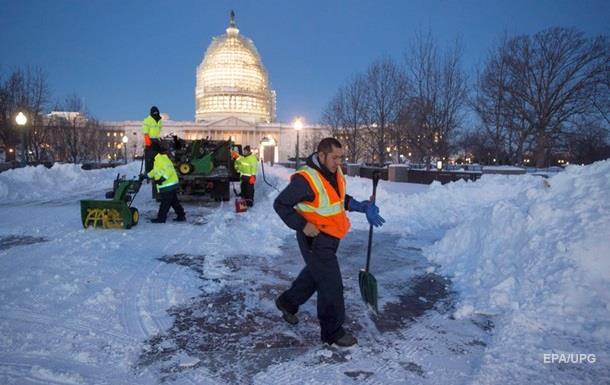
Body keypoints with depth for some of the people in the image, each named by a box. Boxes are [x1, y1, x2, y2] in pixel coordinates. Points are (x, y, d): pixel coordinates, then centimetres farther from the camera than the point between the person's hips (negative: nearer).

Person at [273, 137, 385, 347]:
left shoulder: (335, 173, 2)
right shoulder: (305, 179, -24)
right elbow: (280, 204, -18)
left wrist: (360, 206, 3)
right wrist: (302, 225, -24)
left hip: (331, 237, 9)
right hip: (315, 238, -9)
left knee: (314, 274, 25)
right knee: (331, 284, -4)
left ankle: (287, 302, 47)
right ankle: (332, 332, 13)